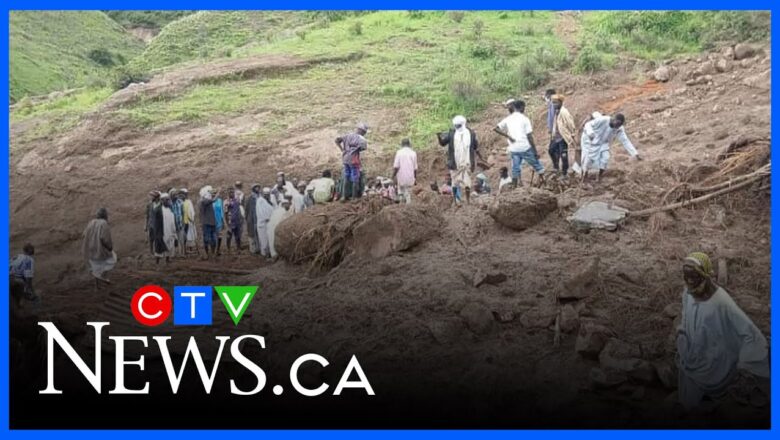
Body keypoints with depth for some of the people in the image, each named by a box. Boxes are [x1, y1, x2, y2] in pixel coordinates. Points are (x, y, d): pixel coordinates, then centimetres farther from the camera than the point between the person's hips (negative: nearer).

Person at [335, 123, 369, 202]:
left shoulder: (348, 135, 11)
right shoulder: (361, 138, -6)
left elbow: (337, 140, 8)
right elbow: (364, 147, -18)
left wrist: (342, 149, 7)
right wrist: (358, 150, 1)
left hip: (345, 159, 6)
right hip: (354, 160, -6)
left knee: (346, 178, 15)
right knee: (355, 179, 4)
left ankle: (344, 196, 16)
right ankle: (354, 197, 8)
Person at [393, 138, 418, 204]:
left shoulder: (399, 152, -5)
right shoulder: (413, 153, 2)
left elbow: (396, 166, -9)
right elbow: (415, 168, 5)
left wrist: (394, 176, -1)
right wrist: (415, 179, 14)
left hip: (401, 177, -1)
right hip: (410, 177, 1)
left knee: (401, 193, 12)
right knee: (408, 194, 6)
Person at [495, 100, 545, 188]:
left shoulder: (507, 119, 8)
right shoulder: (524, 119, -4)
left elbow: (496, 129, -1)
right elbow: (529, 136, -8)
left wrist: (508, 136, -2)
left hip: (513, 149, 4)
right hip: (525, 148, -4)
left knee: (515, 169, 9)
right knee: (537, 165, 9)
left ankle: (514, 187, 6)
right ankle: (542, 181, 9)